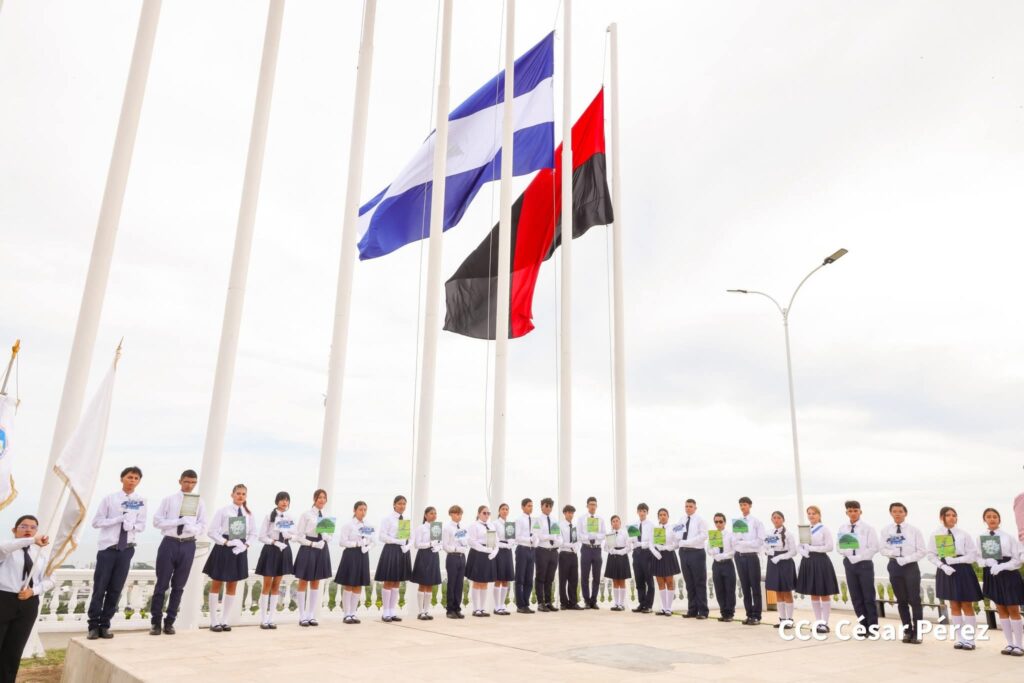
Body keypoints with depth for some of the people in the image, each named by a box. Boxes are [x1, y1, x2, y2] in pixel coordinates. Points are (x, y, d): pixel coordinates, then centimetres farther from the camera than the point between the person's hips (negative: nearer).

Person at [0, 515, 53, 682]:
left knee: (14, 652, 13)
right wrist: (33, 541, -43)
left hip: (28, 604, 4)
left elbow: (49, 580, 10)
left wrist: (33, 590, -10)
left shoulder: (42, 553, 9)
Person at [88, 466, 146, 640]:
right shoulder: (109, 499, -4)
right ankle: (94, 626, 14)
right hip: (108, 548, -2)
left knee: (115, 590, 7)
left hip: (126, 549, 2)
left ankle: (105, 625, 18)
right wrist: (119, 519, -17)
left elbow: (142, 526, 3)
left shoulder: (141, 502, 1)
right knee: (99, 588, 2)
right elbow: (96, 522, -5)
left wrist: (130, 524, -18)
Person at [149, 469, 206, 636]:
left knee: (179, 585, 9)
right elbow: (157, 521, -4)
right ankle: (156, 622, 15)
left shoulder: (199, 503, 5)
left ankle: (169, 622, 20)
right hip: (169, 543, -2)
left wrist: (192, 528, -18)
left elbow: (203, 527, 4)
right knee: (162, 584, 3)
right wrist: (177, 522, -16)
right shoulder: (169, 499, 1)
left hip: (188, 545, 2)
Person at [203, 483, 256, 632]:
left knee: (232, 586, 11)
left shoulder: (248, 514, 3)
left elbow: (253, 534, 9)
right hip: (223, 549, -4)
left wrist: (246, 545, -9)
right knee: (216, 585, 7)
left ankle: (225, 620, 21)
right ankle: (214, 621, 16)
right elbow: (212, 531, -11)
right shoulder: (222, 511, -10)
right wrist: (227, 542, -19)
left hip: (239, 550, 4)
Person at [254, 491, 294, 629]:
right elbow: (261, 536, -8)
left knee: (276, 586, 9)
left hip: (284, 550, 4)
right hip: (270, 550, -4)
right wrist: (274, 542, -17)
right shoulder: (269, 516, -6)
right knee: (267, 585, 1)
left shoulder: (290, 518, 6)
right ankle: (263, 619, 8)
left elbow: (293, 534, 5)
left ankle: (271, 619, 15)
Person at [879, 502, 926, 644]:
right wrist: (893, 553, -16)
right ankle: (907, 630, 19)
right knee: (901, 600, 9)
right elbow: (882, 549, 3)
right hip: (895, 566, 2)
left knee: (914, 600, -1)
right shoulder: (886, 531, 4)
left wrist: (906, 559, -15)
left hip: (911, 566, -2)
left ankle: (917, 632, 7)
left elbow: (921, 551, -5)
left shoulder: (914, 530, -3)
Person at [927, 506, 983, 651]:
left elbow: (973, 554, -3)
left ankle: (969, 639, 12)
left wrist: (956, 560, -13)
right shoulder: (935, 535, -1)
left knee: (967, 606, 3)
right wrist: (943, 566, -12)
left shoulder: (963, 535, -4)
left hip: (962, 570, -1)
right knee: (954, 606, 9)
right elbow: (931, 555, 2)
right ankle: (960, 639, 18)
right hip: (945, 571, 2)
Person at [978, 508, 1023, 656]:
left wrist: (1001, 566, -19)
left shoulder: (1008, 537, -6)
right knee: (1001, 611, 10)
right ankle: (1009, 644, 19)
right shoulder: (981, 538, 2)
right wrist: (988, 561, -19)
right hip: (991, 575, 3)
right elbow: (979, 558, 1)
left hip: (1008, 574, -3)